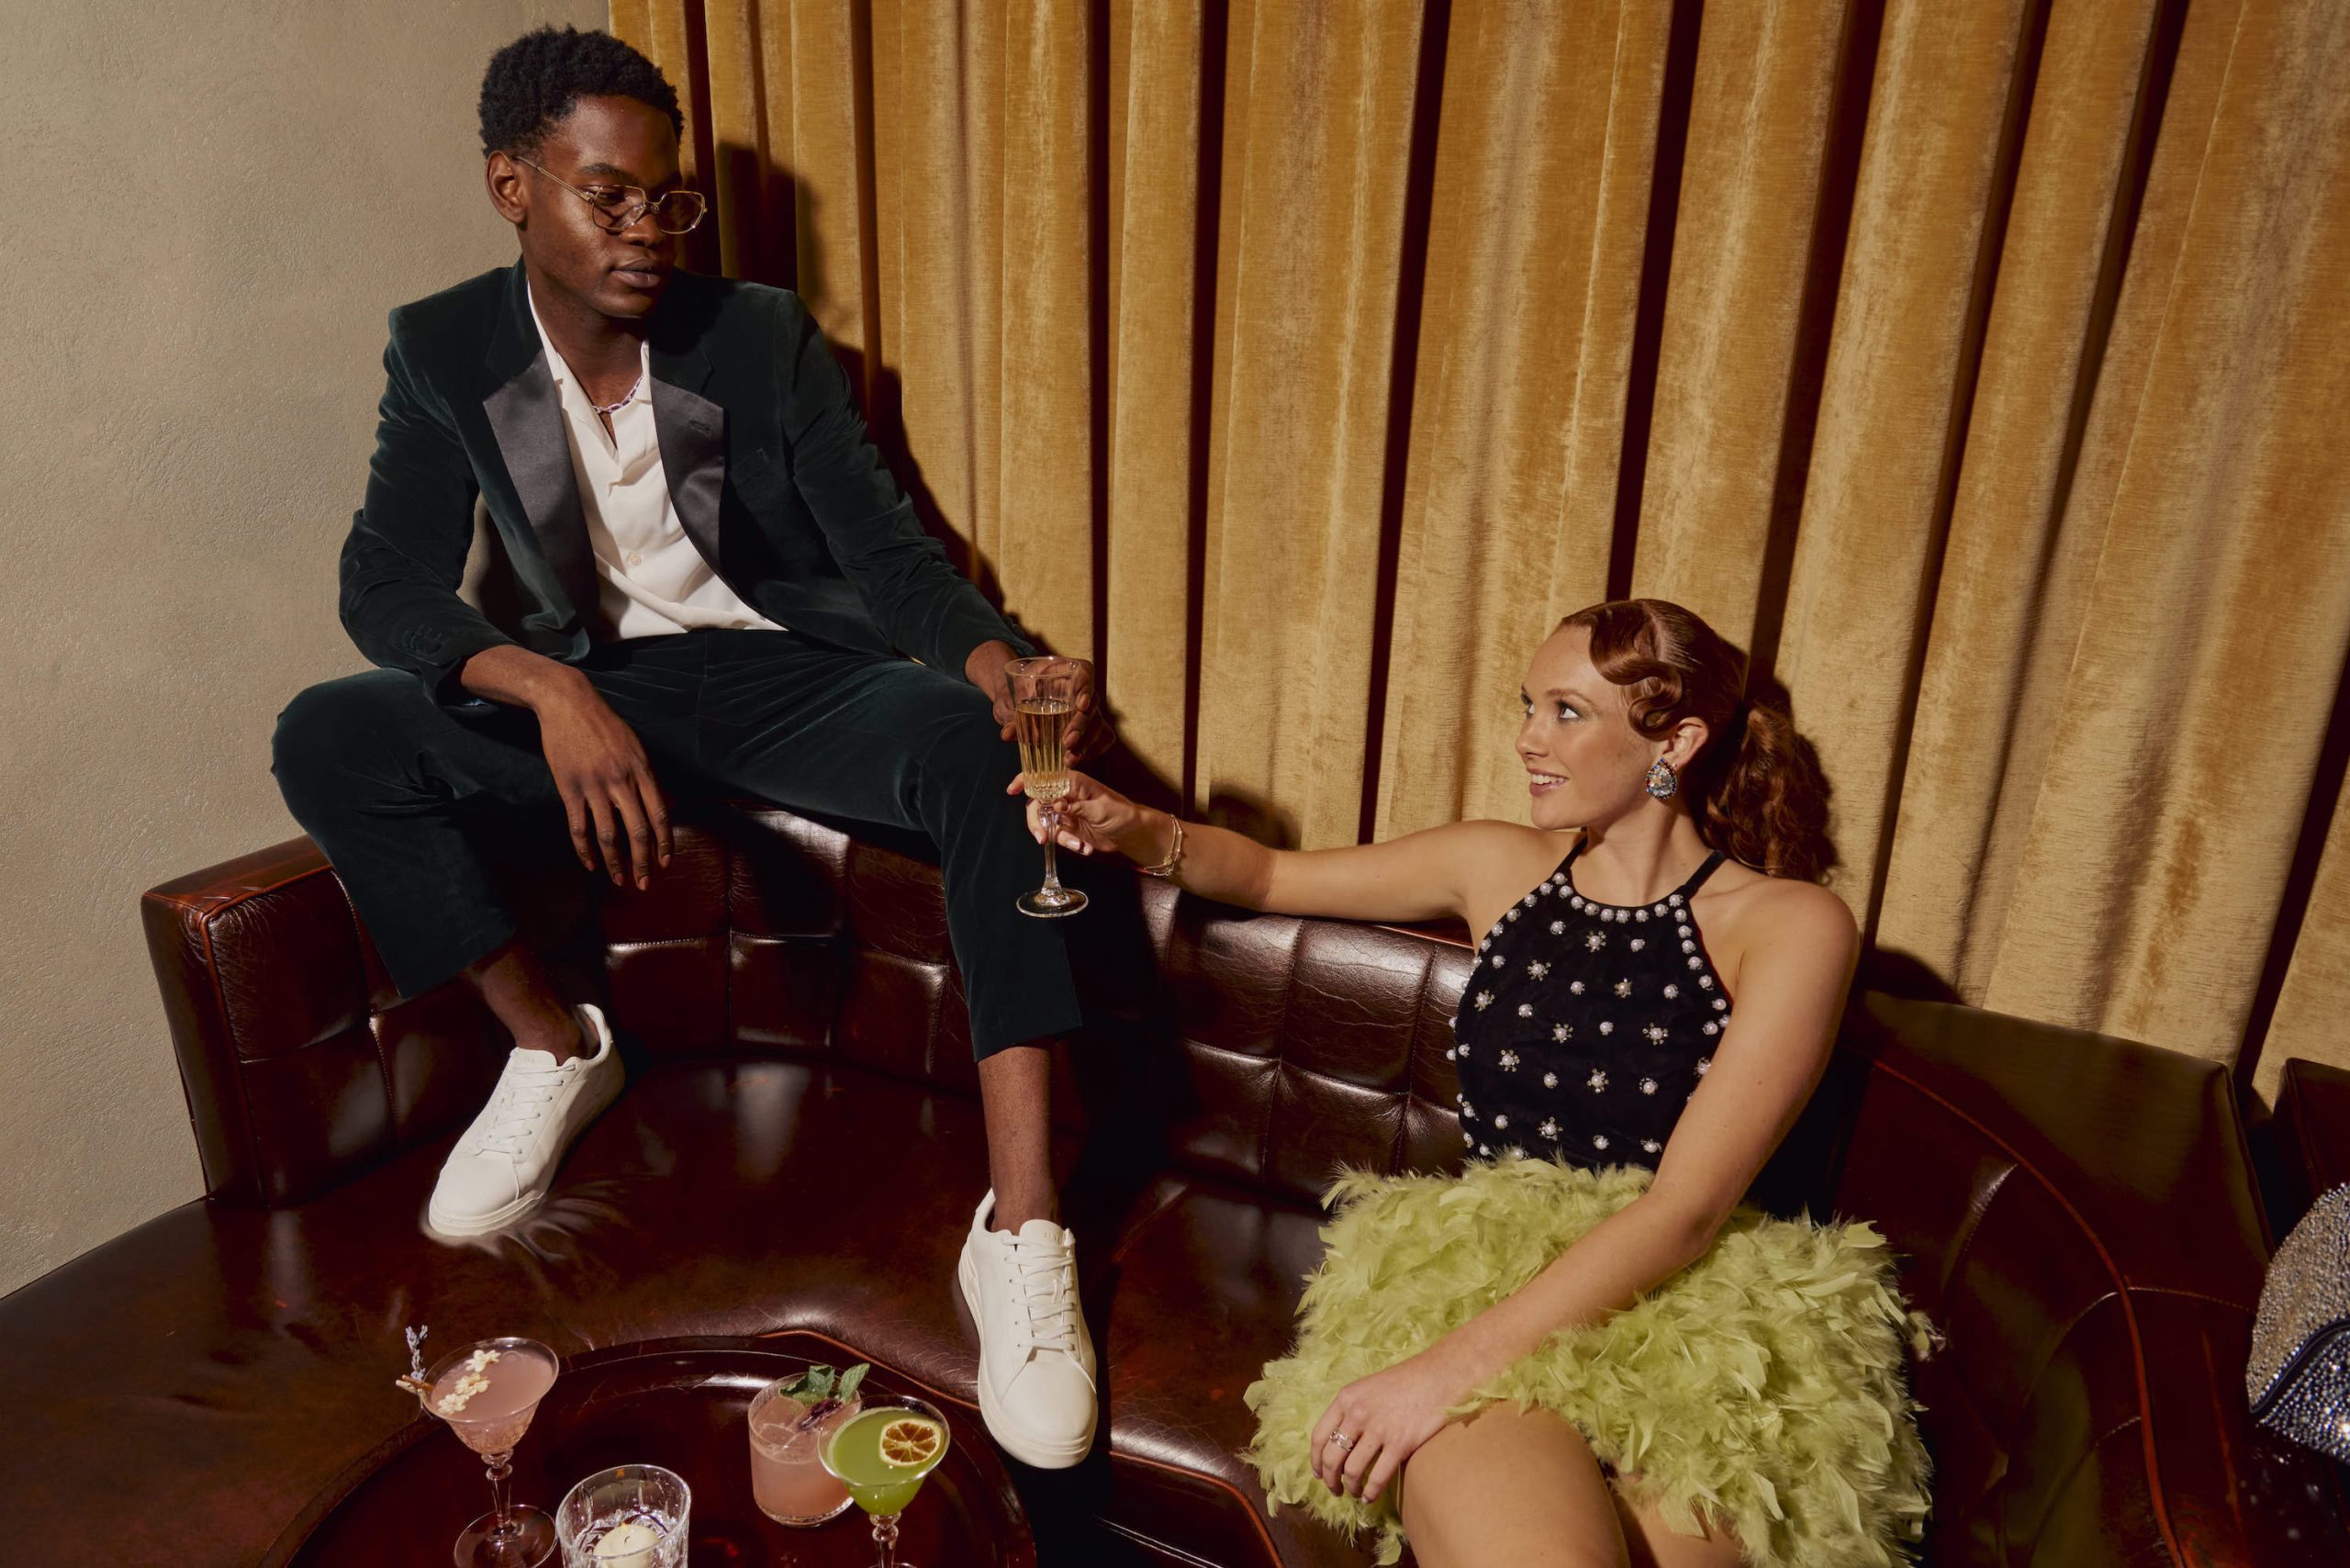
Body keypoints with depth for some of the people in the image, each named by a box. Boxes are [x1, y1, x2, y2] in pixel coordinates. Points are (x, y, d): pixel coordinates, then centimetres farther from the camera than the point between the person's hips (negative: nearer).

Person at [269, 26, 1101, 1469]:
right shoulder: (445, 351, 1)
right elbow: (386, 584, -7)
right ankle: (555, 1045, -1)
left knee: (983, 743, -34)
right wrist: (553, 693, -28)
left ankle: (1022, 1237, -36)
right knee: (330, 737, -21)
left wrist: (1004, 665, -30)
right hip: (589, 690, 3)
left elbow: (886, 550, -7)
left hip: (783, 676, -2)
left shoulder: (765, 335, -4)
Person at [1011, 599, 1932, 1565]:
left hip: (1685, 1310, -1)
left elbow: (1686, 1208, -10)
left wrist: (1453, 1363, -18)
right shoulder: (1502, 866, 11)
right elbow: (1272, 877, 22)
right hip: (1473, 1269, 1)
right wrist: (1143, 832, 1)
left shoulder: (1788, 925, -1)